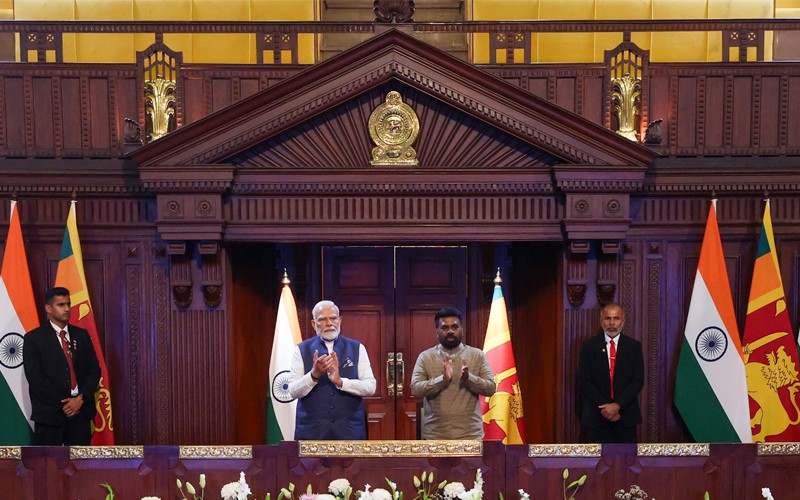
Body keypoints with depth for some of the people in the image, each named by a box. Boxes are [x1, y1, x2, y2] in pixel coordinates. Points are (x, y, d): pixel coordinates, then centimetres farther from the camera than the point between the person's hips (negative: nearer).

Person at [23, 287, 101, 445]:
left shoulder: (82, 335, 12)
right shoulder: (33, 338, 0)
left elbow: (94, 370, 9)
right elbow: (35, 377, -7)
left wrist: (81, 399, -6)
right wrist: (63, 403, -11)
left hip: (81, 410, 3)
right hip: (50, 413, -3)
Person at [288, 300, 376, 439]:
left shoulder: (357, 348, 5)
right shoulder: (302, 350, 3)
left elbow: (370, 387, -3)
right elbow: (293, 391, -4)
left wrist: (340, 381, -16)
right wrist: (314, 374, -20)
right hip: (311, 430, 0)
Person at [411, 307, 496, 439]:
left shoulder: (477, 355, 5)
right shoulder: (425, 356, 3)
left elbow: (490, 388, -2)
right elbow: (415, 389, -8)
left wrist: (468, 377, -20)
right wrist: (443, 379, -22)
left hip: (470, 434, 1)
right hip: (434, 435, 0)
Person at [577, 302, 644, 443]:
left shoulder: (634, 346, 4)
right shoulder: (589, 346, 2)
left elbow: (638, 381, -2)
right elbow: (584, 382, -2)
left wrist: (618, 405, -13)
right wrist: (604, 407, -12)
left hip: (626, 414, 1)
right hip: (597, 414, -1)